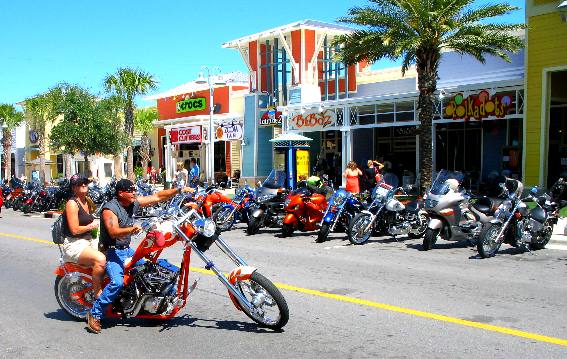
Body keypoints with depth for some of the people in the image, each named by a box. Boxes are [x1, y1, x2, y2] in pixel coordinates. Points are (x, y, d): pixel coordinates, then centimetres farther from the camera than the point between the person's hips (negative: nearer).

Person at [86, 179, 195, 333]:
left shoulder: (134, 203, 3)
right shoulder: (109, 208, -17)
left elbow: (158, 197, 4)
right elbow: (113, 232, -30)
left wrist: (179, 190, -5)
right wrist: (131, 229, -48)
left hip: (127, 249, 8)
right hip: (112, 251, -8)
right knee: (117, 282, -27)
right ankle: (94, 314, -15)